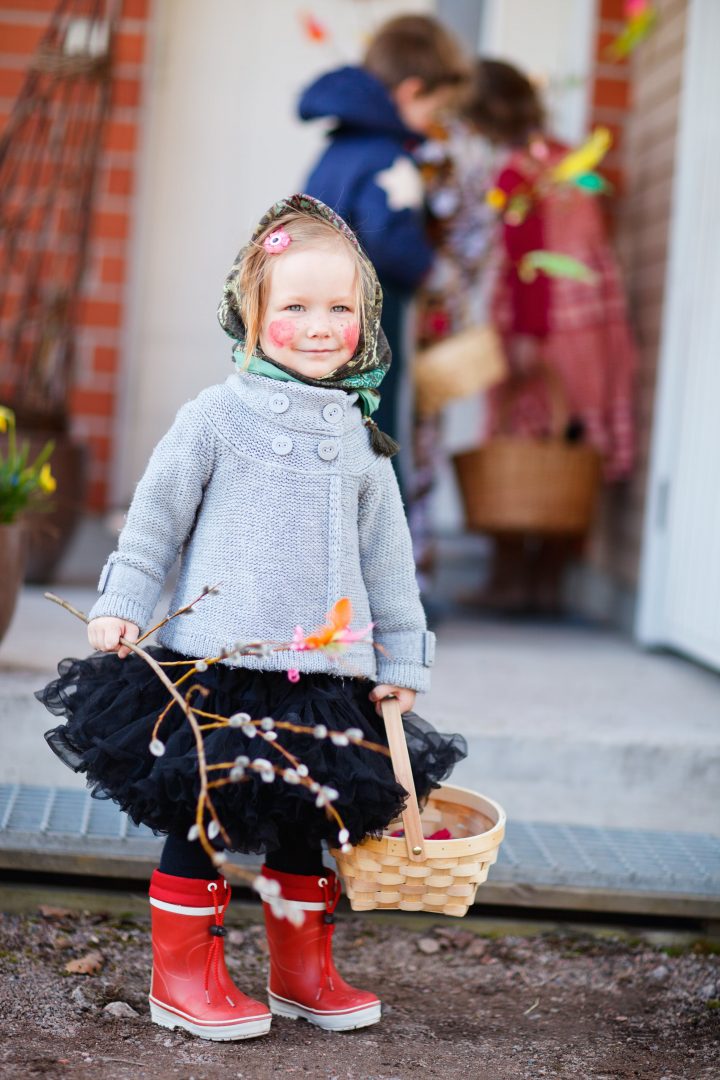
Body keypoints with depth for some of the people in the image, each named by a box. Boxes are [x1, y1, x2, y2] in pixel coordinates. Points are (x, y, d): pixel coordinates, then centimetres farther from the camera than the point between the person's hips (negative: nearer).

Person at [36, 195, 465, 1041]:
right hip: (216, 662, -4)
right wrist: (121, 605, -5)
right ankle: (183, 975, 14)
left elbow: (387, 559, 13)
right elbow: (155, 517, 0)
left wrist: (400, 661, 12)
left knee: (305, 820, 12)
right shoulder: (217, 417, -4)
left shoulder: (358, 440, 9)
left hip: (321, 674, 4)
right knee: (199, 816, 1)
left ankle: (303, 969, 27)